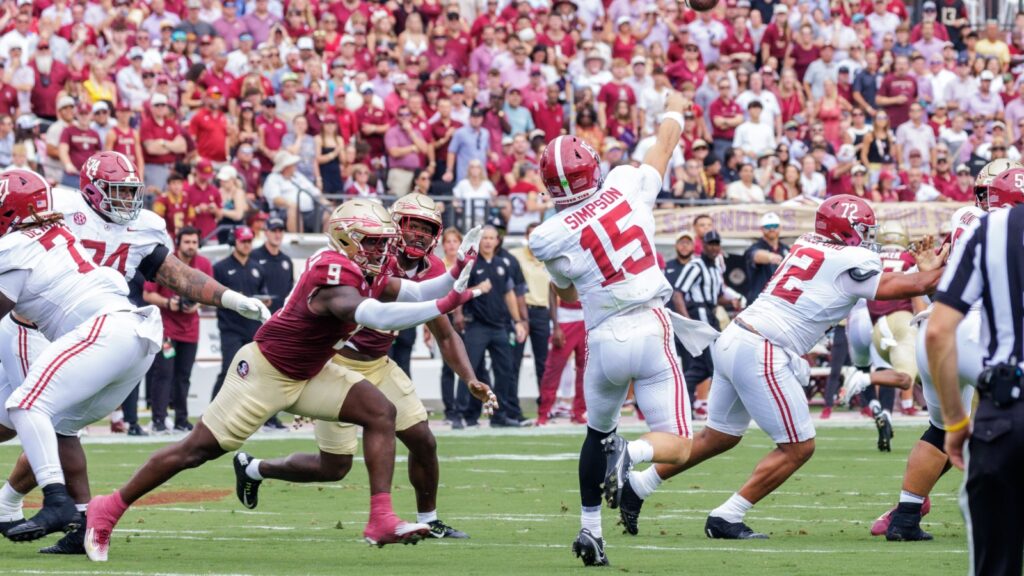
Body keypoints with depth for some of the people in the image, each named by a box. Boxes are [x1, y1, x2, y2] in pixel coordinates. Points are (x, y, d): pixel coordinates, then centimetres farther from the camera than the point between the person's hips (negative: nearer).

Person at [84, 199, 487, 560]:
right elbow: (375, 315, -43)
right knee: (199, 449, -4)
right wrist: (443, 306, -44)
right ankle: (108, 510, 8)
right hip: (265, 371, -9)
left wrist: (454, 278, -14)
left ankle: (382, 521, -10)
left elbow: (413, 293, 4)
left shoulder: (366, 272, 2)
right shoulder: (334, 275, -27)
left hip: (308, 374, 9)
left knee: (379, 413, -5)